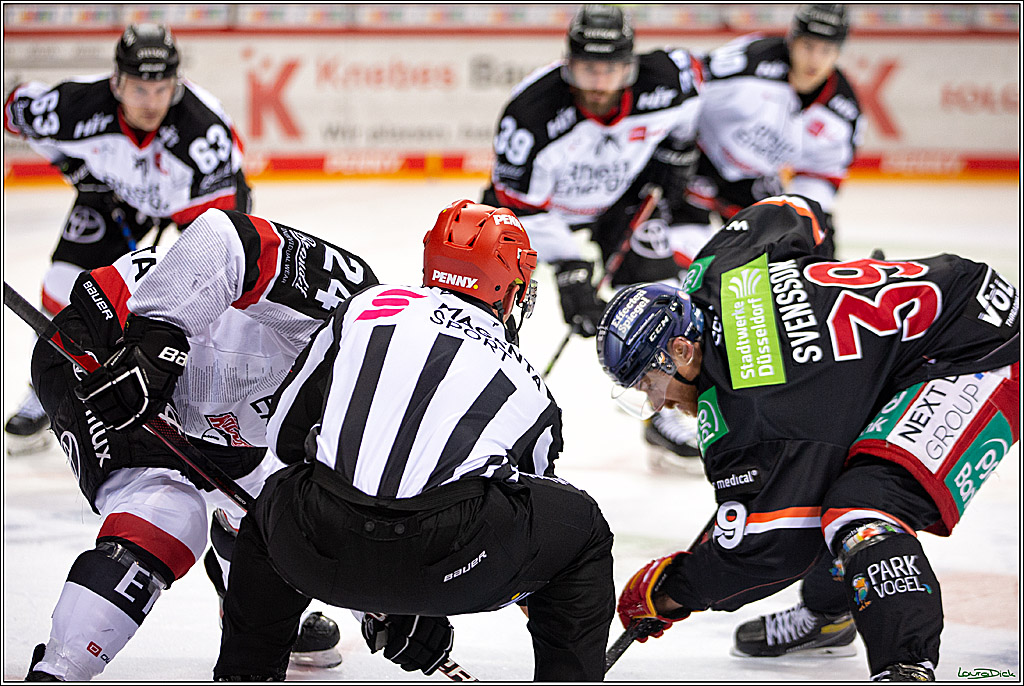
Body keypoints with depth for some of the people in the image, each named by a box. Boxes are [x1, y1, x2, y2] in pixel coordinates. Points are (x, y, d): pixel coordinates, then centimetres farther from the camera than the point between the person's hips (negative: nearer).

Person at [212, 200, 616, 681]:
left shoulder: (369, 306, 24)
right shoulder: (530, 388, 25)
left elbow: (286, 434, 25)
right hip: (445, 561, -2)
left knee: (273, 508, 39)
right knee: (580, 527, 26)